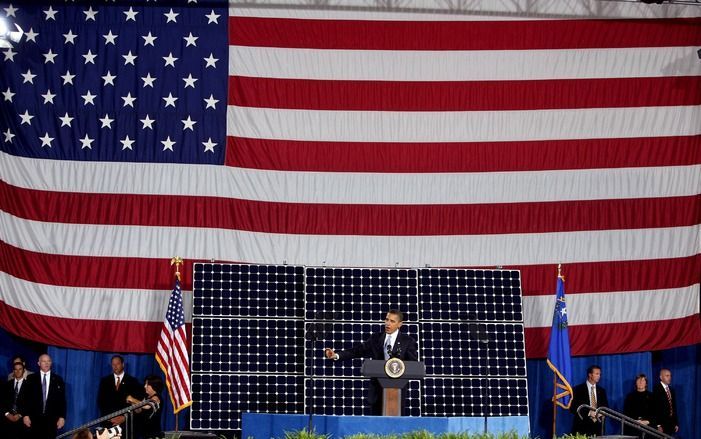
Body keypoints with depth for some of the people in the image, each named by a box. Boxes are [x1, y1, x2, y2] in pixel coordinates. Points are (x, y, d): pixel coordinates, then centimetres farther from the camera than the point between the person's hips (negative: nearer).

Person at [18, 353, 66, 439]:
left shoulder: (58, 380, 7)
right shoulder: (31, 378, 6)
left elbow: (62, 400, 6)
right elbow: (24, 398, 4)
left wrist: (62, 417, -1)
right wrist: (25, 415, -5)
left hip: (51, 419, 1)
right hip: (34, 419, 0)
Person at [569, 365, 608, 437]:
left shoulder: (601, 390, 11)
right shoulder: (578, 389, -3)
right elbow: (573, 408, -7)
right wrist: (589, 412, -17)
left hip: (597, 426, 4)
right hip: (582, 426, -4)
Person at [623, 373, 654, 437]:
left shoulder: (651, 396, 11)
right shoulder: (630, 396, 11)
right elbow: (626, 412, 6)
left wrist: (647, 421, -11)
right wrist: (635, 421, -10)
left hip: (648, 427, 0)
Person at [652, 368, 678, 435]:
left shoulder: (671, 390, 16)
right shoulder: (656, 389, -6)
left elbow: (674, 407, 18)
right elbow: (655, 408, -12)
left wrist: (676, 423, 12)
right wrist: (658, 425, -17)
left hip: (671, 424, 6)